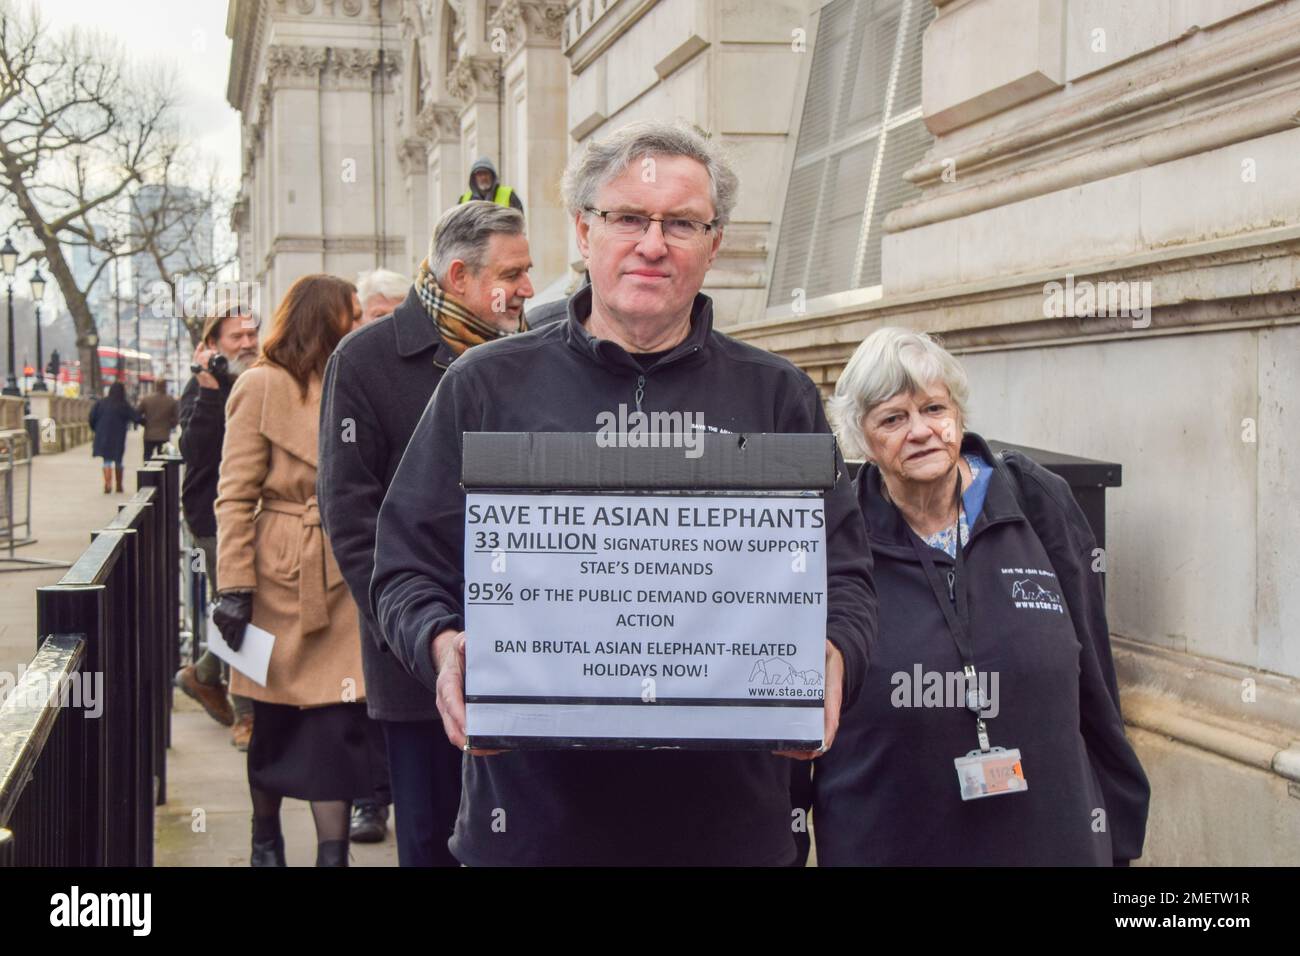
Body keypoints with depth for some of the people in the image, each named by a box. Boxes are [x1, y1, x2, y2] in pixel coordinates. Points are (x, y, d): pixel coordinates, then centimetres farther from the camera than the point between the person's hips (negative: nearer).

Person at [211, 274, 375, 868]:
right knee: (276, 721, 10)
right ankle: (265, 839, 31)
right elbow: (235, 496, -7)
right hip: (283, 577, -4)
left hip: (344, 579, 4)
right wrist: (235, 587, -14)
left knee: (338, 719, -4)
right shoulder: (264, 385, -5)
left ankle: (333, 853, -2)